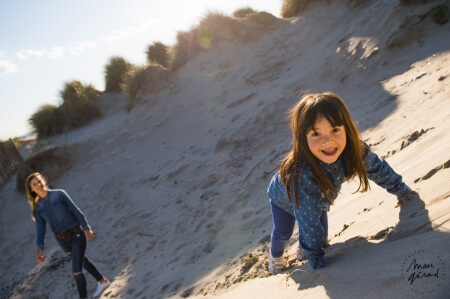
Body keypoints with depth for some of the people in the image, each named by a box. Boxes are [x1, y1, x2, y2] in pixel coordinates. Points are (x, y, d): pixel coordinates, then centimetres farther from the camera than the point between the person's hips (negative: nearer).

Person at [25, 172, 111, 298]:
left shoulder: (59, 194, -8)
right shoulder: (37, 208, 1)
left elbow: (76, 211, -7)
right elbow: (40, 228, -1)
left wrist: (86, 228, -9)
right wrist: (40, 248, -13)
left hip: (76, 234, -5)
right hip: (62, 239, 5)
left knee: (76, 269, -8)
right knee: (82, 261, 21)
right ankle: (102, 281, 42)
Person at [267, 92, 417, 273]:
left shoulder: (354, 151, -34)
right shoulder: (302, 175, -49)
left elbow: (377, 168, -10)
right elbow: (308, 221, -39)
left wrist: (401, 191, 1)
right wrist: (317, 259, -30)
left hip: (319, 200, 4)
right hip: (283, 198, -4)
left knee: (322, 235, 13)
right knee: (283, 233, 15)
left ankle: (302, 251, 46)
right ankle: (275, 256, 49)